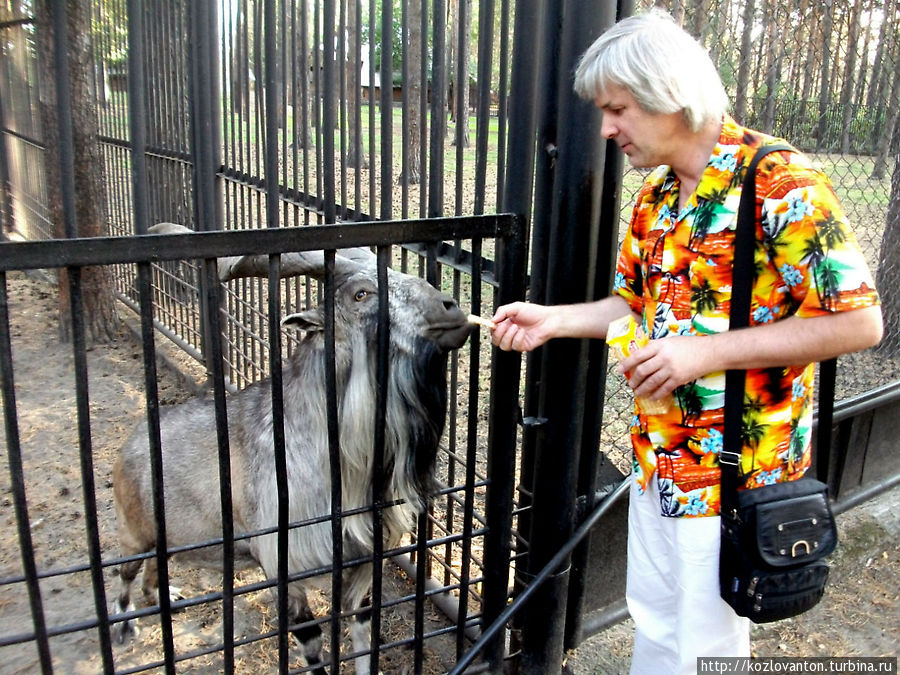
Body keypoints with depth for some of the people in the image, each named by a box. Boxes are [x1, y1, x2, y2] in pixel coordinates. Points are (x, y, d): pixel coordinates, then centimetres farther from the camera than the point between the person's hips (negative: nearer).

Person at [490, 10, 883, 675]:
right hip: (658, 458, 7)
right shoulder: (654, 197, 6)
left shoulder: (780, 183, -18)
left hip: (735, 472, -7)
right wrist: (552, 319, -1)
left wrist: (707, 352, -25)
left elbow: (858, 321, -20)